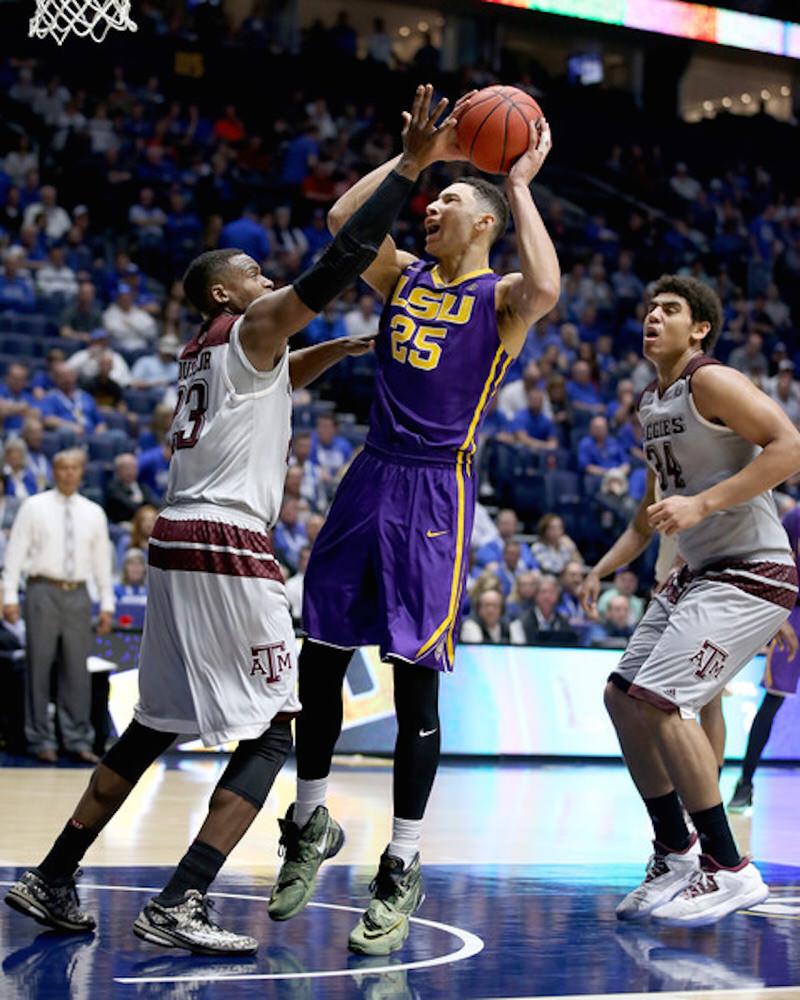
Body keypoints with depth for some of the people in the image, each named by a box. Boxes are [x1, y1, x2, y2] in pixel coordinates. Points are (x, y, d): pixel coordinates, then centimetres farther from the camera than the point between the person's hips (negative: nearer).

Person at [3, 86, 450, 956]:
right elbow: (340, 262, -13)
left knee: (157, 724, 18)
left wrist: (338, 350, 29)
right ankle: (178, 907, -13)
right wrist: (411, 164, -13)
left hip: (175, 544, 9)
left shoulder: (202, 350, 21)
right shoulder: (254, 325, -2)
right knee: (269, 734, -4)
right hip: (229, 549, -9)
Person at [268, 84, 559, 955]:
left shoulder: (499, 296, -2)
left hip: (436, 491, -5)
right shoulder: (403, 273, 15)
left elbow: (545, 288, -24)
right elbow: (342, 220, 4)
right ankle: (310, 824, 27)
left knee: (414, 680, -4)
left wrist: (521, 185, -14)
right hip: (371, 477, 5)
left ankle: (401, 871, 6)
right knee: (319, 658, 8)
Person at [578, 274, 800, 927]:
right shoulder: (652, 405, 16)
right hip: (698, 574, 10)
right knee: (623, 696, 9)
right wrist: (605, 568, 17)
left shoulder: (712, 382, -12)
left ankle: (730, 871, -13)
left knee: (659, 698, -21)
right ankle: (678, 855, 21)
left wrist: (702, 504, -27)